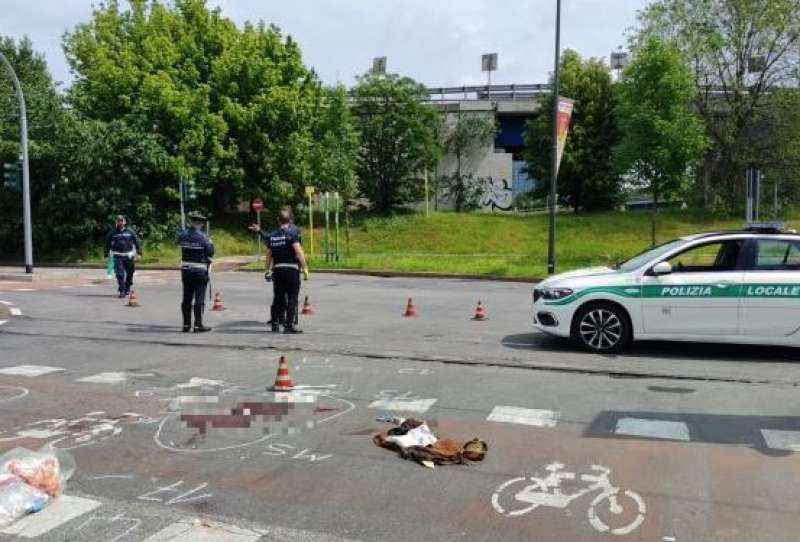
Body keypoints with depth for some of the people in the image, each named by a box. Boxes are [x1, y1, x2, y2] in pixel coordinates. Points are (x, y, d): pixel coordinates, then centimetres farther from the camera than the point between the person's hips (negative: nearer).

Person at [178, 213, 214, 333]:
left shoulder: (183, 235, 0)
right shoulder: (203, 237, -14)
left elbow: (179, 242, 21)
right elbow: (210, 252, -9)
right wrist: (210, 242, 8)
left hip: (186, 270, 5)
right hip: (200, 271, -5)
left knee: (186, 299, 12)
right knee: (199, 299, -1)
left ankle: (186, 324, 19)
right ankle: (198, 325, -1)